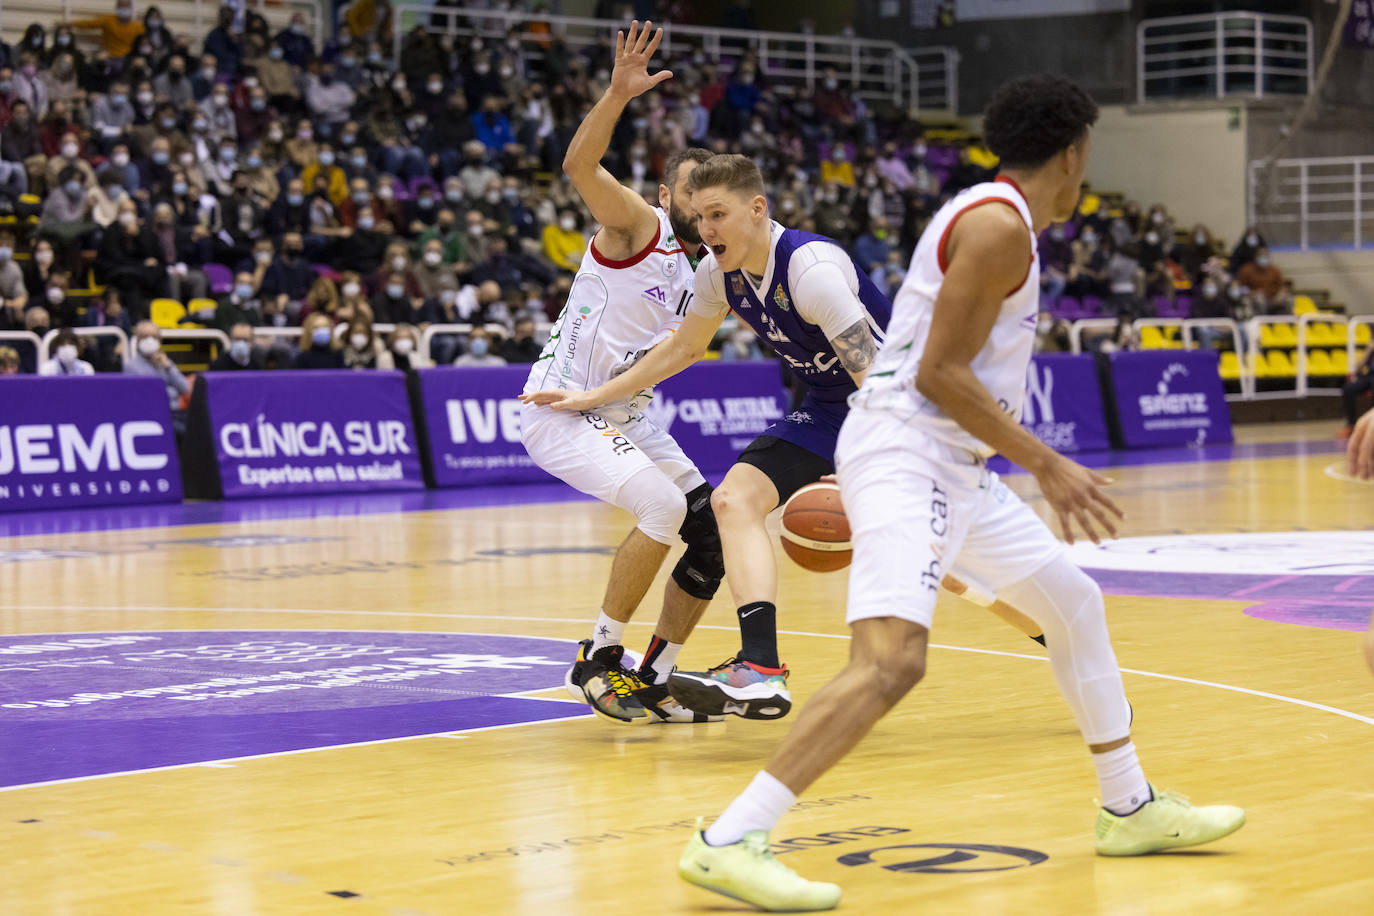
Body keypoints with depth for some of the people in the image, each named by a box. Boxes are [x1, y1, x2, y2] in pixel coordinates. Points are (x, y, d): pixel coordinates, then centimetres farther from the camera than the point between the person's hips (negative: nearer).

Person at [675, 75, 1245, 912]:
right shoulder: (1001, 225, -13)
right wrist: (1049, 465, -16)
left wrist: (1040, 464, 32)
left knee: (1075, 604, 20)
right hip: (904, 454, -11)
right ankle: (727, 843, -27)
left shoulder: (992, 218, 18)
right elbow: (938, 373, -19)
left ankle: (1132, 809, 32)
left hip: (954, 464, 11)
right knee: (893, 660, -25)